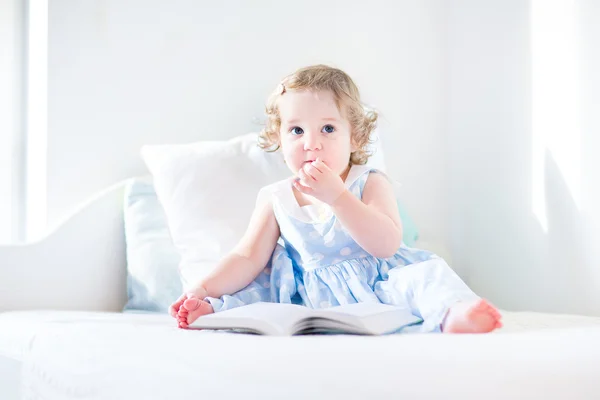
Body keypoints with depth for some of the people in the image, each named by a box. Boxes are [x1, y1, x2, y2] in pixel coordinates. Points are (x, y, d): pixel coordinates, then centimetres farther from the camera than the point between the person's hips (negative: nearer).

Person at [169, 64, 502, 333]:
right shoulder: (276, 199, 3)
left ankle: (454, 313, -53)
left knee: (426, 272, -30)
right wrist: (204, 290, -16)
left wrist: (336, 196, -29)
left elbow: (386, 245, -21)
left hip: (378, 285, -4)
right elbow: (248, 258, 1)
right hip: (310, 296, 4)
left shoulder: (370, 184, -5)